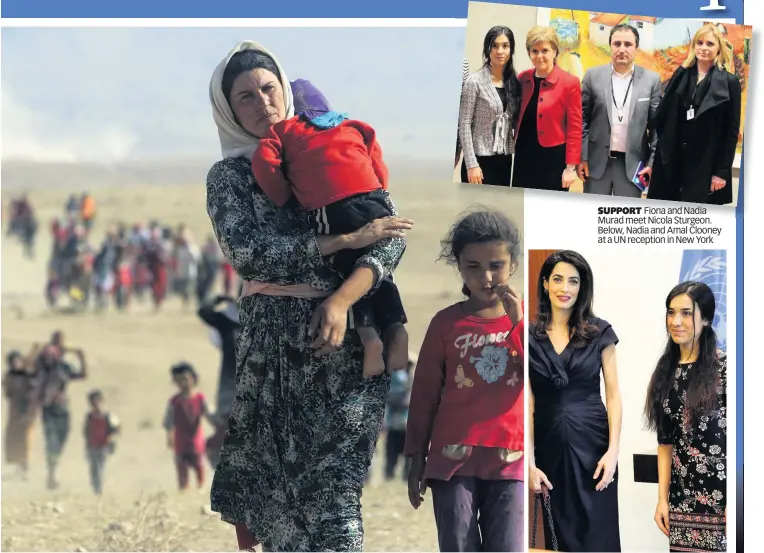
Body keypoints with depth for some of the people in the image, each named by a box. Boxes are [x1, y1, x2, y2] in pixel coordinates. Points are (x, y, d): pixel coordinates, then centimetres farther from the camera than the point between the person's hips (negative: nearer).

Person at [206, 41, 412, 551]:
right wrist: (346, 239, -14)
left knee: (334, 478, -4)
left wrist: (342, 301, -18)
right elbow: (248, 255, -12)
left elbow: (391, 235, -2)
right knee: (260, 475, 2)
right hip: (274, 341, 0)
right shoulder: (229, 175, 5)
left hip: (348, 335, 0)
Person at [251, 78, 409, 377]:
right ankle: (396, 327, 1)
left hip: (330, 209, -3)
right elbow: (378, 160, 22)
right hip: (373, 199, 3)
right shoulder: (352, 125, 30)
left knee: (348, 272, 10)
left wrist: (284, 200, 13)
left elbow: (263, 162, 4)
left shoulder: (282, 130, 19)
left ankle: (367, 333, -10)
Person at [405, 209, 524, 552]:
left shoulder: (523, 317, 6)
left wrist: (519, 323, -15)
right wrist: (416, 459, 7)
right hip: (454, 457, 0)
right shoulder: (447, 323, 3)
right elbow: (425, 394, 8)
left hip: (511, 459, 0)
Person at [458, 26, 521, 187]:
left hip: (504, 161, 5)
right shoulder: (475, 82, -6)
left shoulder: (513, 82, 10)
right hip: (481, 160, -5)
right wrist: (471, 164, -16)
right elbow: (464, 125, -10)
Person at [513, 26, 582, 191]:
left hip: (553, 159, -5)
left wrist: (571, 167, -11)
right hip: (523, 157, 5)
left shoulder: (569, 83, -8)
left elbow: (574, 128, -8)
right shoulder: (522, 79, 5)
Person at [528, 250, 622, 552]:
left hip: (592, 443, -1)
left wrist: (613, 450, -9)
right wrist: (530, 462, -4)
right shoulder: (530, 337, 2)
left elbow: (613, 394, 1)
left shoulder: (599, 332, 1)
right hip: (550, 446, 1)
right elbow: (529, 402, 1)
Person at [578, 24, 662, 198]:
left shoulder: (651, 80, 0)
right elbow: (582, 119, 3)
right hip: (597, 160, 1)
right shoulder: (593, 76, 1)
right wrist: (581, 157, -2)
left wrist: (653, 162, -4)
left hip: (632, 162, 0)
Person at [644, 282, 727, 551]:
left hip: (721, 499, -5)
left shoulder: (724, 367, -7)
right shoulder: (666, 372, 11)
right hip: (683, 499, 5)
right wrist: (663, 497, 7)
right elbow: (666, 441, 13)